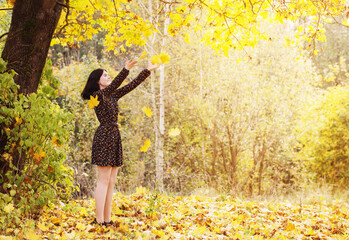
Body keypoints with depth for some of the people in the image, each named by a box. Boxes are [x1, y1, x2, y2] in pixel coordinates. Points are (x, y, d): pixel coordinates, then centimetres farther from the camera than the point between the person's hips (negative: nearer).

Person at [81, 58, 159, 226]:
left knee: (111, 182, 7)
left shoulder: (112, 96, 17)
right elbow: (114, 85, -23)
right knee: (104, 181, -9)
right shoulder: (97, 96, -6)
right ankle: (99, 221, -6)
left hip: (114, 138, 8)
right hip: (104, 137, -8)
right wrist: (126, 69, -34)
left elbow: (132, 85, 16)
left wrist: (148, 70, 13)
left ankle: (107, 220, 11)